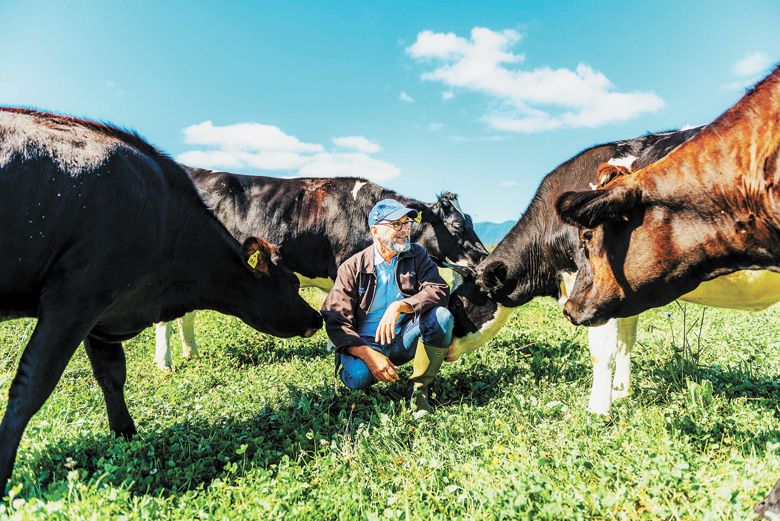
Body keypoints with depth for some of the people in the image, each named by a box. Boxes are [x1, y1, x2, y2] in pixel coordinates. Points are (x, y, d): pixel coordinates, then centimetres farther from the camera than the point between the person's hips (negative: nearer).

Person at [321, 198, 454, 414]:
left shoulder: (418, 256, 2)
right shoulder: (352, 268, -5)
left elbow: (440, 290, -14)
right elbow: (335, 320, -10)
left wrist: (400, 306, -31)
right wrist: (368, 355, -25)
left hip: (404, 340, 3)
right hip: (365, 344, -2)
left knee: (441, 316, -25)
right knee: (356, 377, -34)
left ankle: (420, 388, -9)